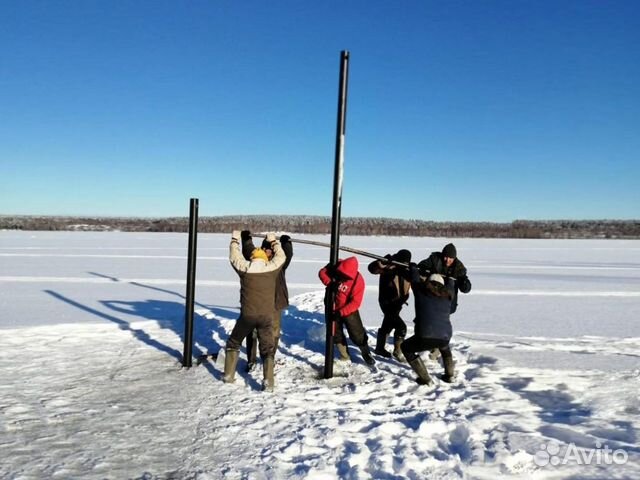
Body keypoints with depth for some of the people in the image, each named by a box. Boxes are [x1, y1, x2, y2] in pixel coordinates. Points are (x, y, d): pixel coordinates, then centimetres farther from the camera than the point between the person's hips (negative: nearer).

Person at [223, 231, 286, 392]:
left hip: (247, 314, 0)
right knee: (267, 349, 9)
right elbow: (281, 257, 19)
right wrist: (273, 241, 31)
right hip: (266, 315, 0)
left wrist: (235, 240, 31)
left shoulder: (244, 268, -1)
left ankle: (229, 375, 25)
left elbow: (234, 257, 18)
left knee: (233, 343, 22)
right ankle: (268, 381, -3)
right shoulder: (272, 267, -1)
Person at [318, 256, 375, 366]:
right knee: (336, 334, 12)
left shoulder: (358, 281, -29)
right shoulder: (335, 266, -18)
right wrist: (329, 283, -30)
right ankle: (345, 356, 28)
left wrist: (341, 312, -31)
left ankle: (366, 354, 19)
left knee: (357, 333, -2)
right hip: (333, 307, 4)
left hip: (349, 310, -4)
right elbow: (322, 272, -10)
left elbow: (355, 303, -28)